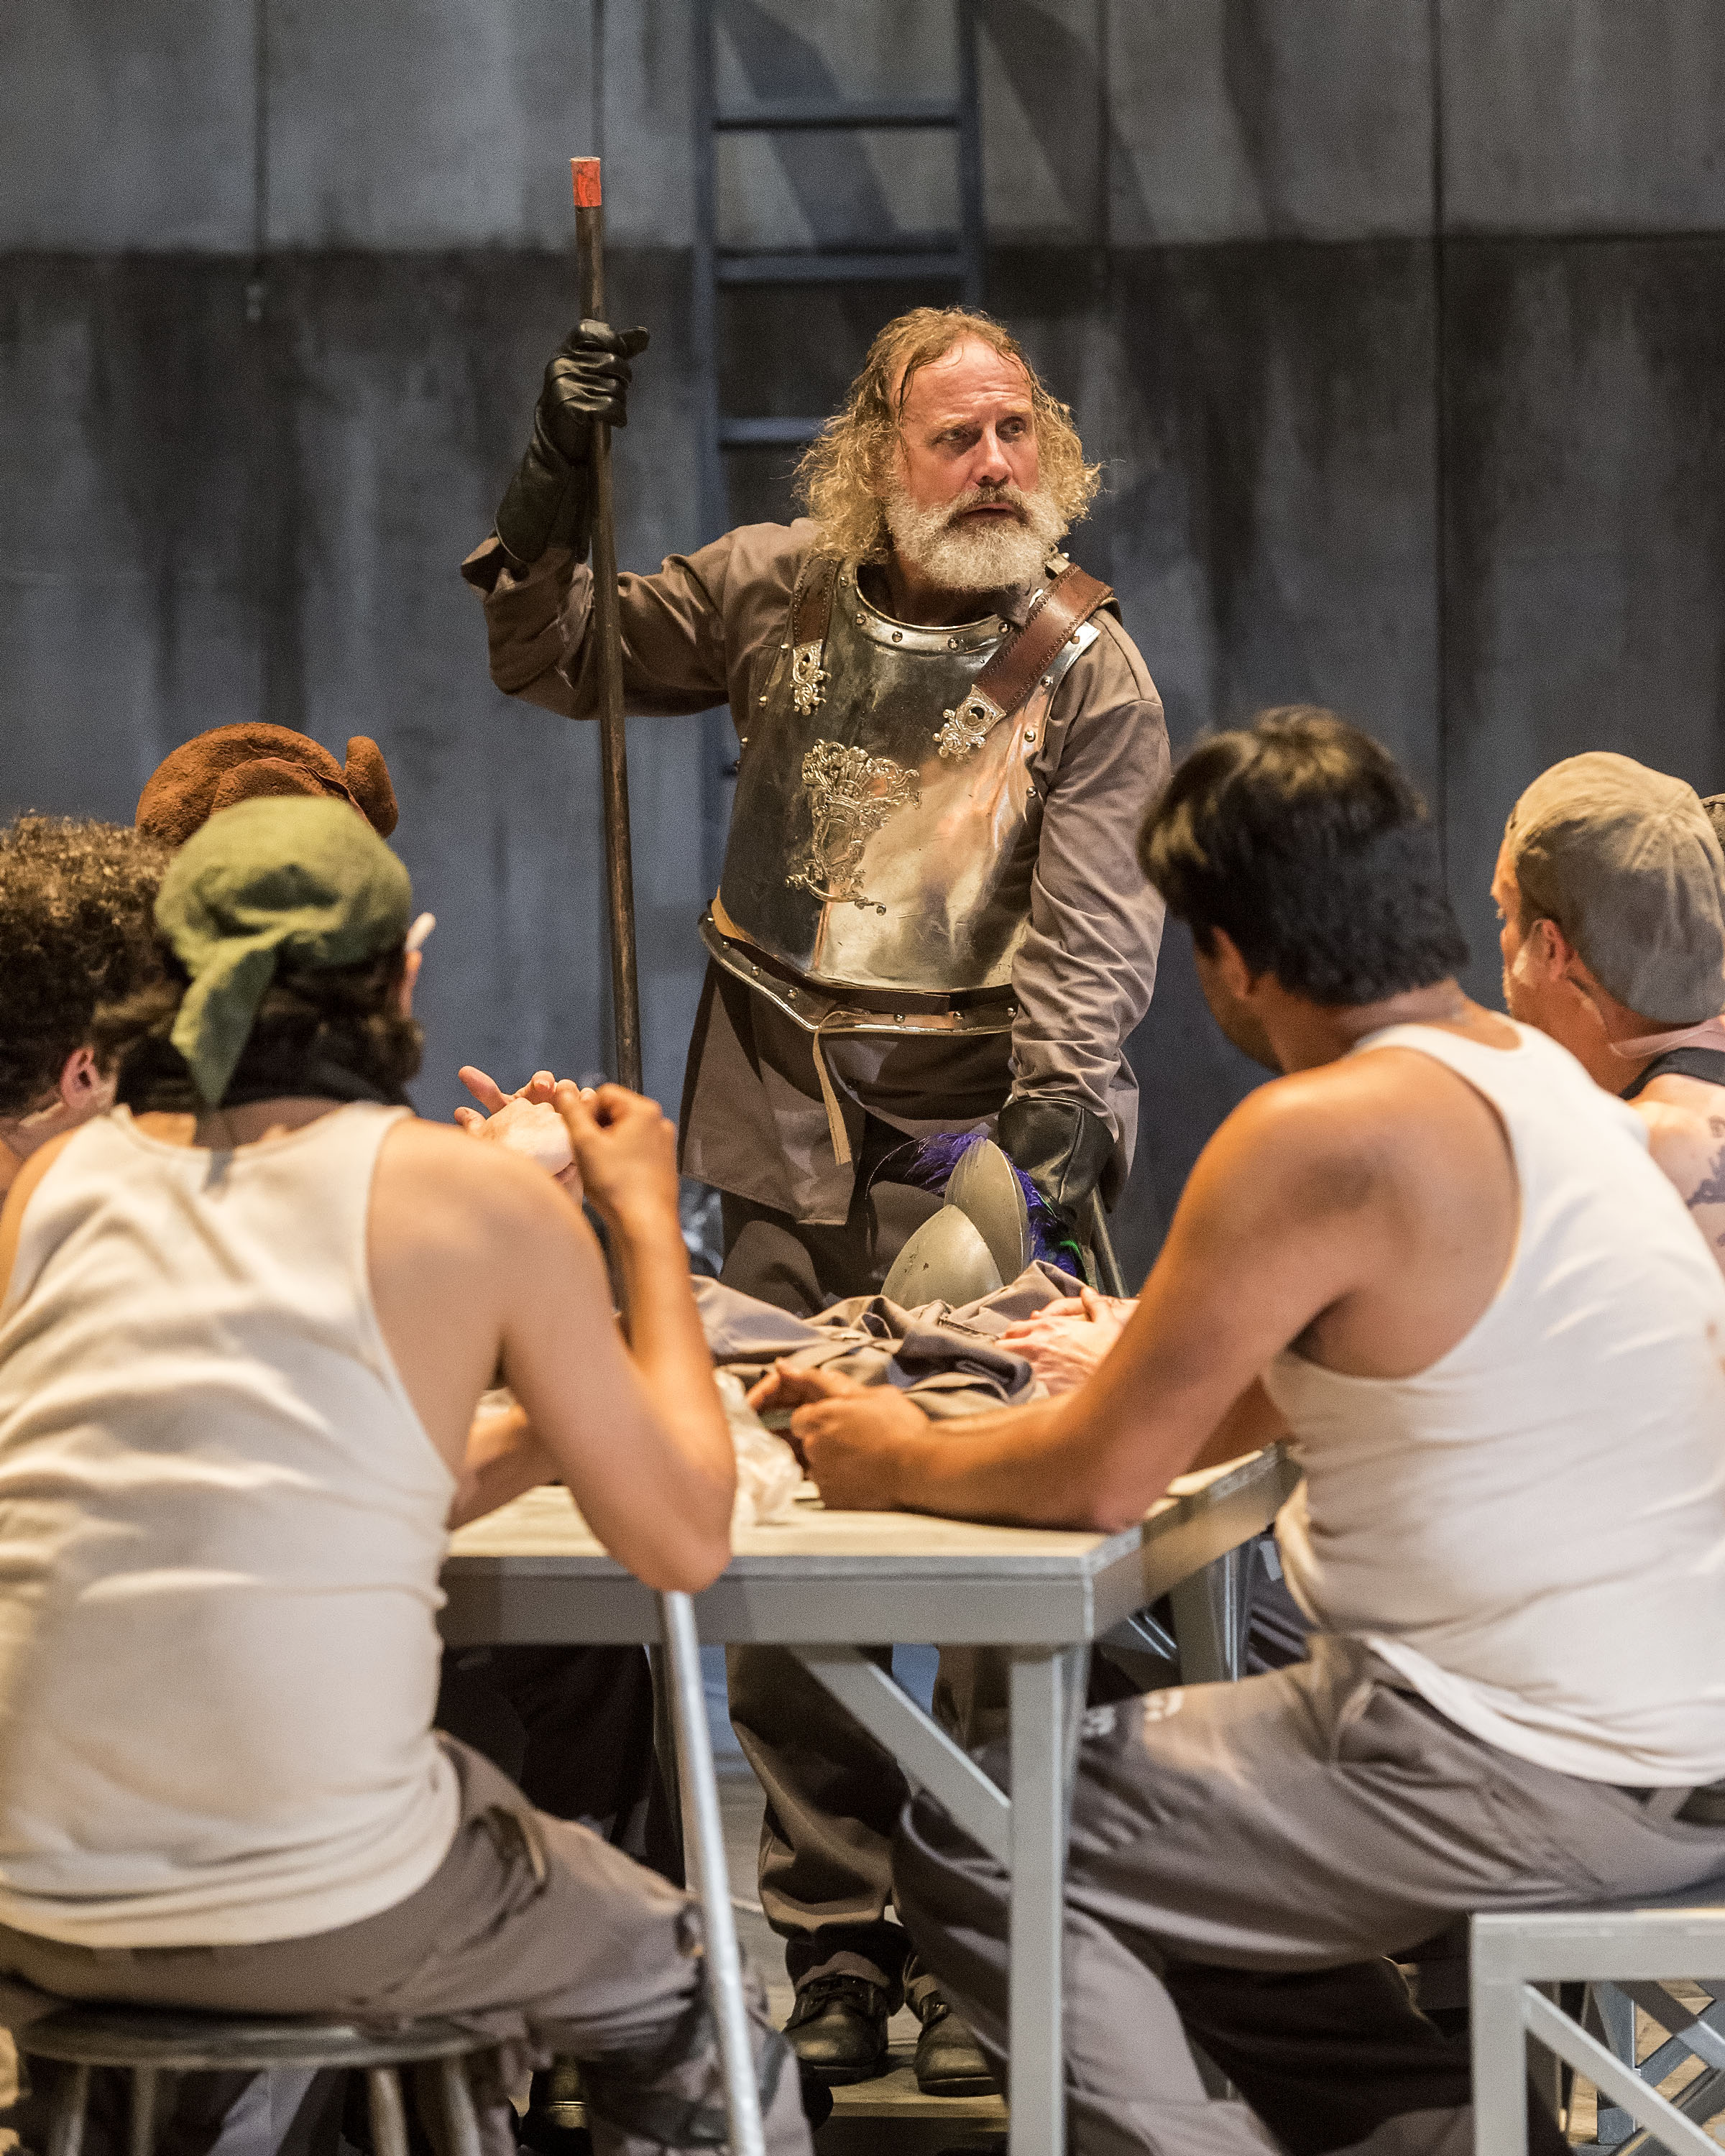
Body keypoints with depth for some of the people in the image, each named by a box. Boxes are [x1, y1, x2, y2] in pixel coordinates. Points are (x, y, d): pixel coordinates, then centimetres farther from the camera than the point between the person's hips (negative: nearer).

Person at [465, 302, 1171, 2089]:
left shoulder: (1087, 667, -4)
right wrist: (557, 484, 1)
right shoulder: (780, 590, 5)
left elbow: (1094, 936, -13)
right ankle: (836, 1957, 13)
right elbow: (558, 662, 17)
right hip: (789, 1156, 3)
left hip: (982, 1154, -3)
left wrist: (1044, 1126, -28)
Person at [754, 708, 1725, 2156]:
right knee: (1166, 1868, 25)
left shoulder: (1326, 1135, -20)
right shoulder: (1532, 1070, 10)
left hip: (1544, 1785, -9)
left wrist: (898, 1466, 2)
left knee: (973, 1850, 0)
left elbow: (1098, 1479, -14)